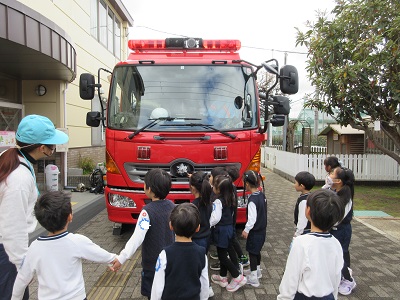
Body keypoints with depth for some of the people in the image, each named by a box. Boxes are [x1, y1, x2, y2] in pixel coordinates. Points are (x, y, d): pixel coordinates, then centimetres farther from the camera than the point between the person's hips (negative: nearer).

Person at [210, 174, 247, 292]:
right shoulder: (230, 198, 3)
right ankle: (223, 277, 30)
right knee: (223, 253, 18)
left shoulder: (218, 201, -22)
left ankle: (238, 277, 5)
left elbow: (215, 218, -26)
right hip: (229, 227, 9)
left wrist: (207, 225, -12)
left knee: (222, 255, 3)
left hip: (221, 230, -9)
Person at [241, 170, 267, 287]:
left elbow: (252, 218, -24)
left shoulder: (252, 200, -26)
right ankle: (257, 271, 41)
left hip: (255, 231, -8)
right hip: (262, 229, 8)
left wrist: (246, 230, -11)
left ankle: (253, 279, 18)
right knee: (257, 251, 23)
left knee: (252, 252, 7)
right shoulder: (262, 195, -1)